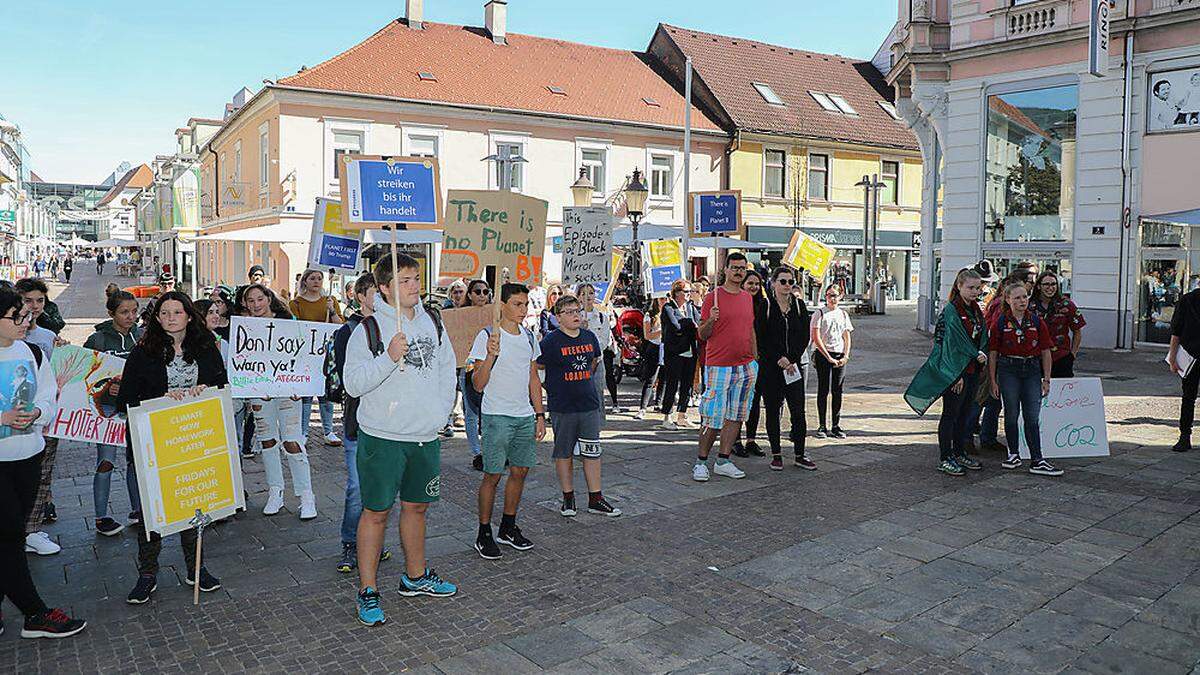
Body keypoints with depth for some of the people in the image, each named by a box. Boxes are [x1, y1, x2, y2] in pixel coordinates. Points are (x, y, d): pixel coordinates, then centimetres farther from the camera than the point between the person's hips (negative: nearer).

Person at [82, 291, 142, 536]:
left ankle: (138, 509, 24)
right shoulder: (97, 340, -7)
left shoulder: (142, 336, 5)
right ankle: (101, 518, 9)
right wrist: (106, 388, -19)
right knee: (105, 462, -2)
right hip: (106, 407, -4)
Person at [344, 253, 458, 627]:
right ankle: (368, 591, 14)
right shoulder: (369, 329, -10)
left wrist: (442, 409, 8)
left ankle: (415, 576, 35)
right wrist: (389, 358, -26)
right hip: (383, 437, -5)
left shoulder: (432, 321, 7)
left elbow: (448, 367, 18)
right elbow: (353, 383, -13)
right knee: (376, 511, 1)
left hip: (426, 435, 5)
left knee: (416, 506, 18)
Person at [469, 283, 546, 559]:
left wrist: (539, 415, 12)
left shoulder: (529, 337, 11)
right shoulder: (487, 336, -9)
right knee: (493, 475, -2)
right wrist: (491, 356, -28)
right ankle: (484, 534, 11)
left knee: (520, 471, 10)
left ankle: (508, 528, 25)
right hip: (497, 416, -6)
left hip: (525, 416, 6)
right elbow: (478, 384, -13)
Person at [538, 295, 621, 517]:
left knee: (593, 452, 7)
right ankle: (568, 498, 19)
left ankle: (595, 499, 15)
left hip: (590, 405, 4)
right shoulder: (551, 341, -10)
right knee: (564, 453, 7)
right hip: (562, 407, -4)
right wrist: (552, 389, -2)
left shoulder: (589, 337, 6)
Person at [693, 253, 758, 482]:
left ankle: (723, 461, 15)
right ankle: (701, 462, 8)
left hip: (745, 366, 6)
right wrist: (710, 321, -24)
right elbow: (702, 335, -4)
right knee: (713, 417, -4)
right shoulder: (713, 297, -5)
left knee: (735, 416, 7)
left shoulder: (748, 298, 13)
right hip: (719, 366, -6)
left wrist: (755, 360, 15)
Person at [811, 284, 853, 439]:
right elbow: (816, 338, -7)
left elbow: (847, 338, 13)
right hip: (823, 355, -4)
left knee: (837, 391, 4)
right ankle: (822, 426, 4)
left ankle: (836, 426, 10)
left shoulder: (843, 314, 13)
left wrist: (845, 356, -2)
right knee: (824, 390, -2)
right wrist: (829, 357, -11)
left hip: (840, 357, 4)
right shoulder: (819, 313, -1)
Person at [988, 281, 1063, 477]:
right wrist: (993, 381, -2)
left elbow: (1045, 352, 6)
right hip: (1008, 370, -1)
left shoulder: (1036, 321, 3)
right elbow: (992, 353, 0)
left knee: (1032, 418, 0)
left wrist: (1046, 379, 3)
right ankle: (1014, 454, 21)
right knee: (1011, 415, 7)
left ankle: (1037, 461, 2)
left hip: (1032, 370, 1)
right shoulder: (1001, 322, -2)